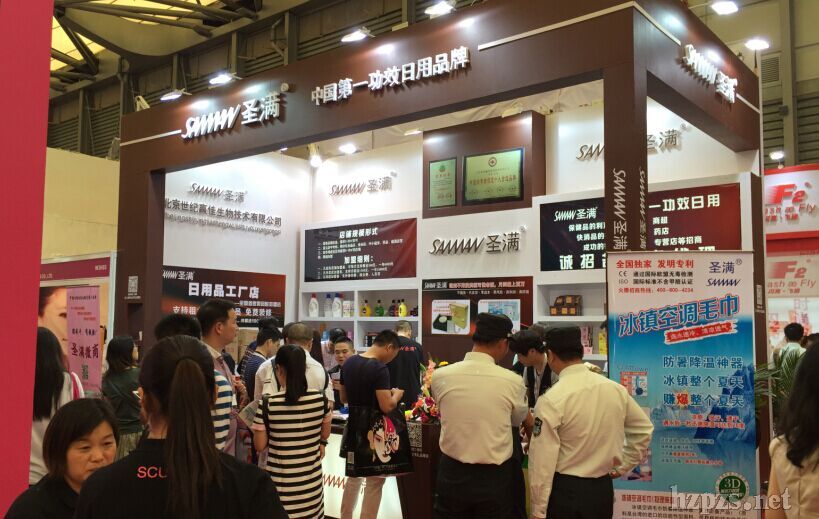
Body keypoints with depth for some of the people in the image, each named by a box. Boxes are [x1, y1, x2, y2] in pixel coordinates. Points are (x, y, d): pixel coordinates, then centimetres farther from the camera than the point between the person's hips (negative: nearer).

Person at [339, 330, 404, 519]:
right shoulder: (380, 368, -22)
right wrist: (396, 395, -6)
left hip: (353, 430, 7)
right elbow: (387, 407, -25)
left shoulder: (348, 363, 2)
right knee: (374, 484, 6)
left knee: (354, 478, 22)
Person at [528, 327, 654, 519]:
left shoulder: (551, 400, -18)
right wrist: (623, 466, 18)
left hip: (565, 491, -5)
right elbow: (643, 430, 12)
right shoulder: (616, 389, -2)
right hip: (603, 489, 5)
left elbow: (543, 460, -15)